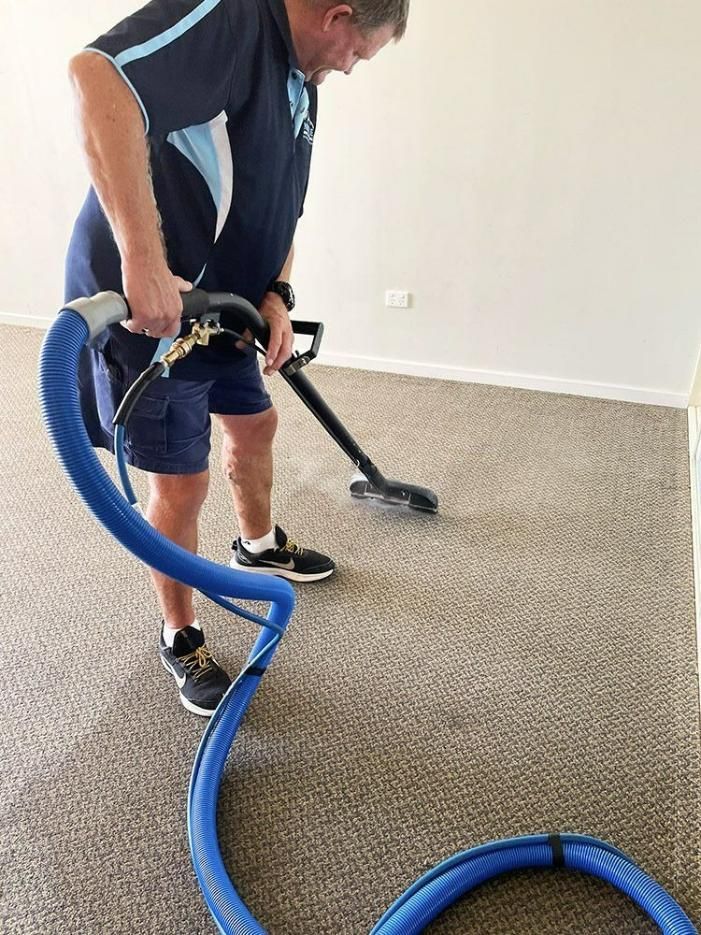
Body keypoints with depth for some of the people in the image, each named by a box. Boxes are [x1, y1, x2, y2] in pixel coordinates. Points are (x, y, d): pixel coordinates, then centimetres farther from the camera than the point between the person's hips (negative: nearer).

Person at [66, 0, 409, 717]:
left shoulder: (300, 81, 12)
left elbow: (278, 205, 18)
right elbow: (97, 75, -36)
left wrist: (276, 295, 0)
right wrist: (144, 260, -41)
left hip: (216, 300, 10)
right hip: (143, 300, -9)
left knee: (254, 423, 22)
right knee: (182, 483, -1)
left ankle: (259, 548, 50)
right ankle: (180, 641, 23)